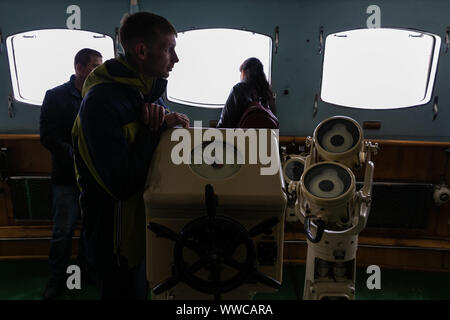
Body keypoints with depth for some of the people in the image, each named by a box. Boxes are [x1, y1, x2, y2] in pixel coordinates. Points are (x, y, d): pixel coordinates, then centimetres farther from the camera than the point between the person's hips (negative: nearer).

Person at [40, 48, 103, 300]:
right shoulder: (55, 97, -3)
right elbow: (48, 136, -9)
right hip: (68, 177, -2)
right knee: (63, 231, 7)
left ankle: (87, 269, 35)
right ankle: (58, 278, 26)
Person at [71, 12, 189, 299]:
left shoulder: (149, 89, 4)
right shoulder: (101, 101, -24)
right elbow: (122, 184, -30)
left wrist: (164, 116, -16)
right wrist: (156, 126, -23)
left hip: (148, 222, 8)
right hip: (119, 234, -8)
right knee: (130, 291, 13)